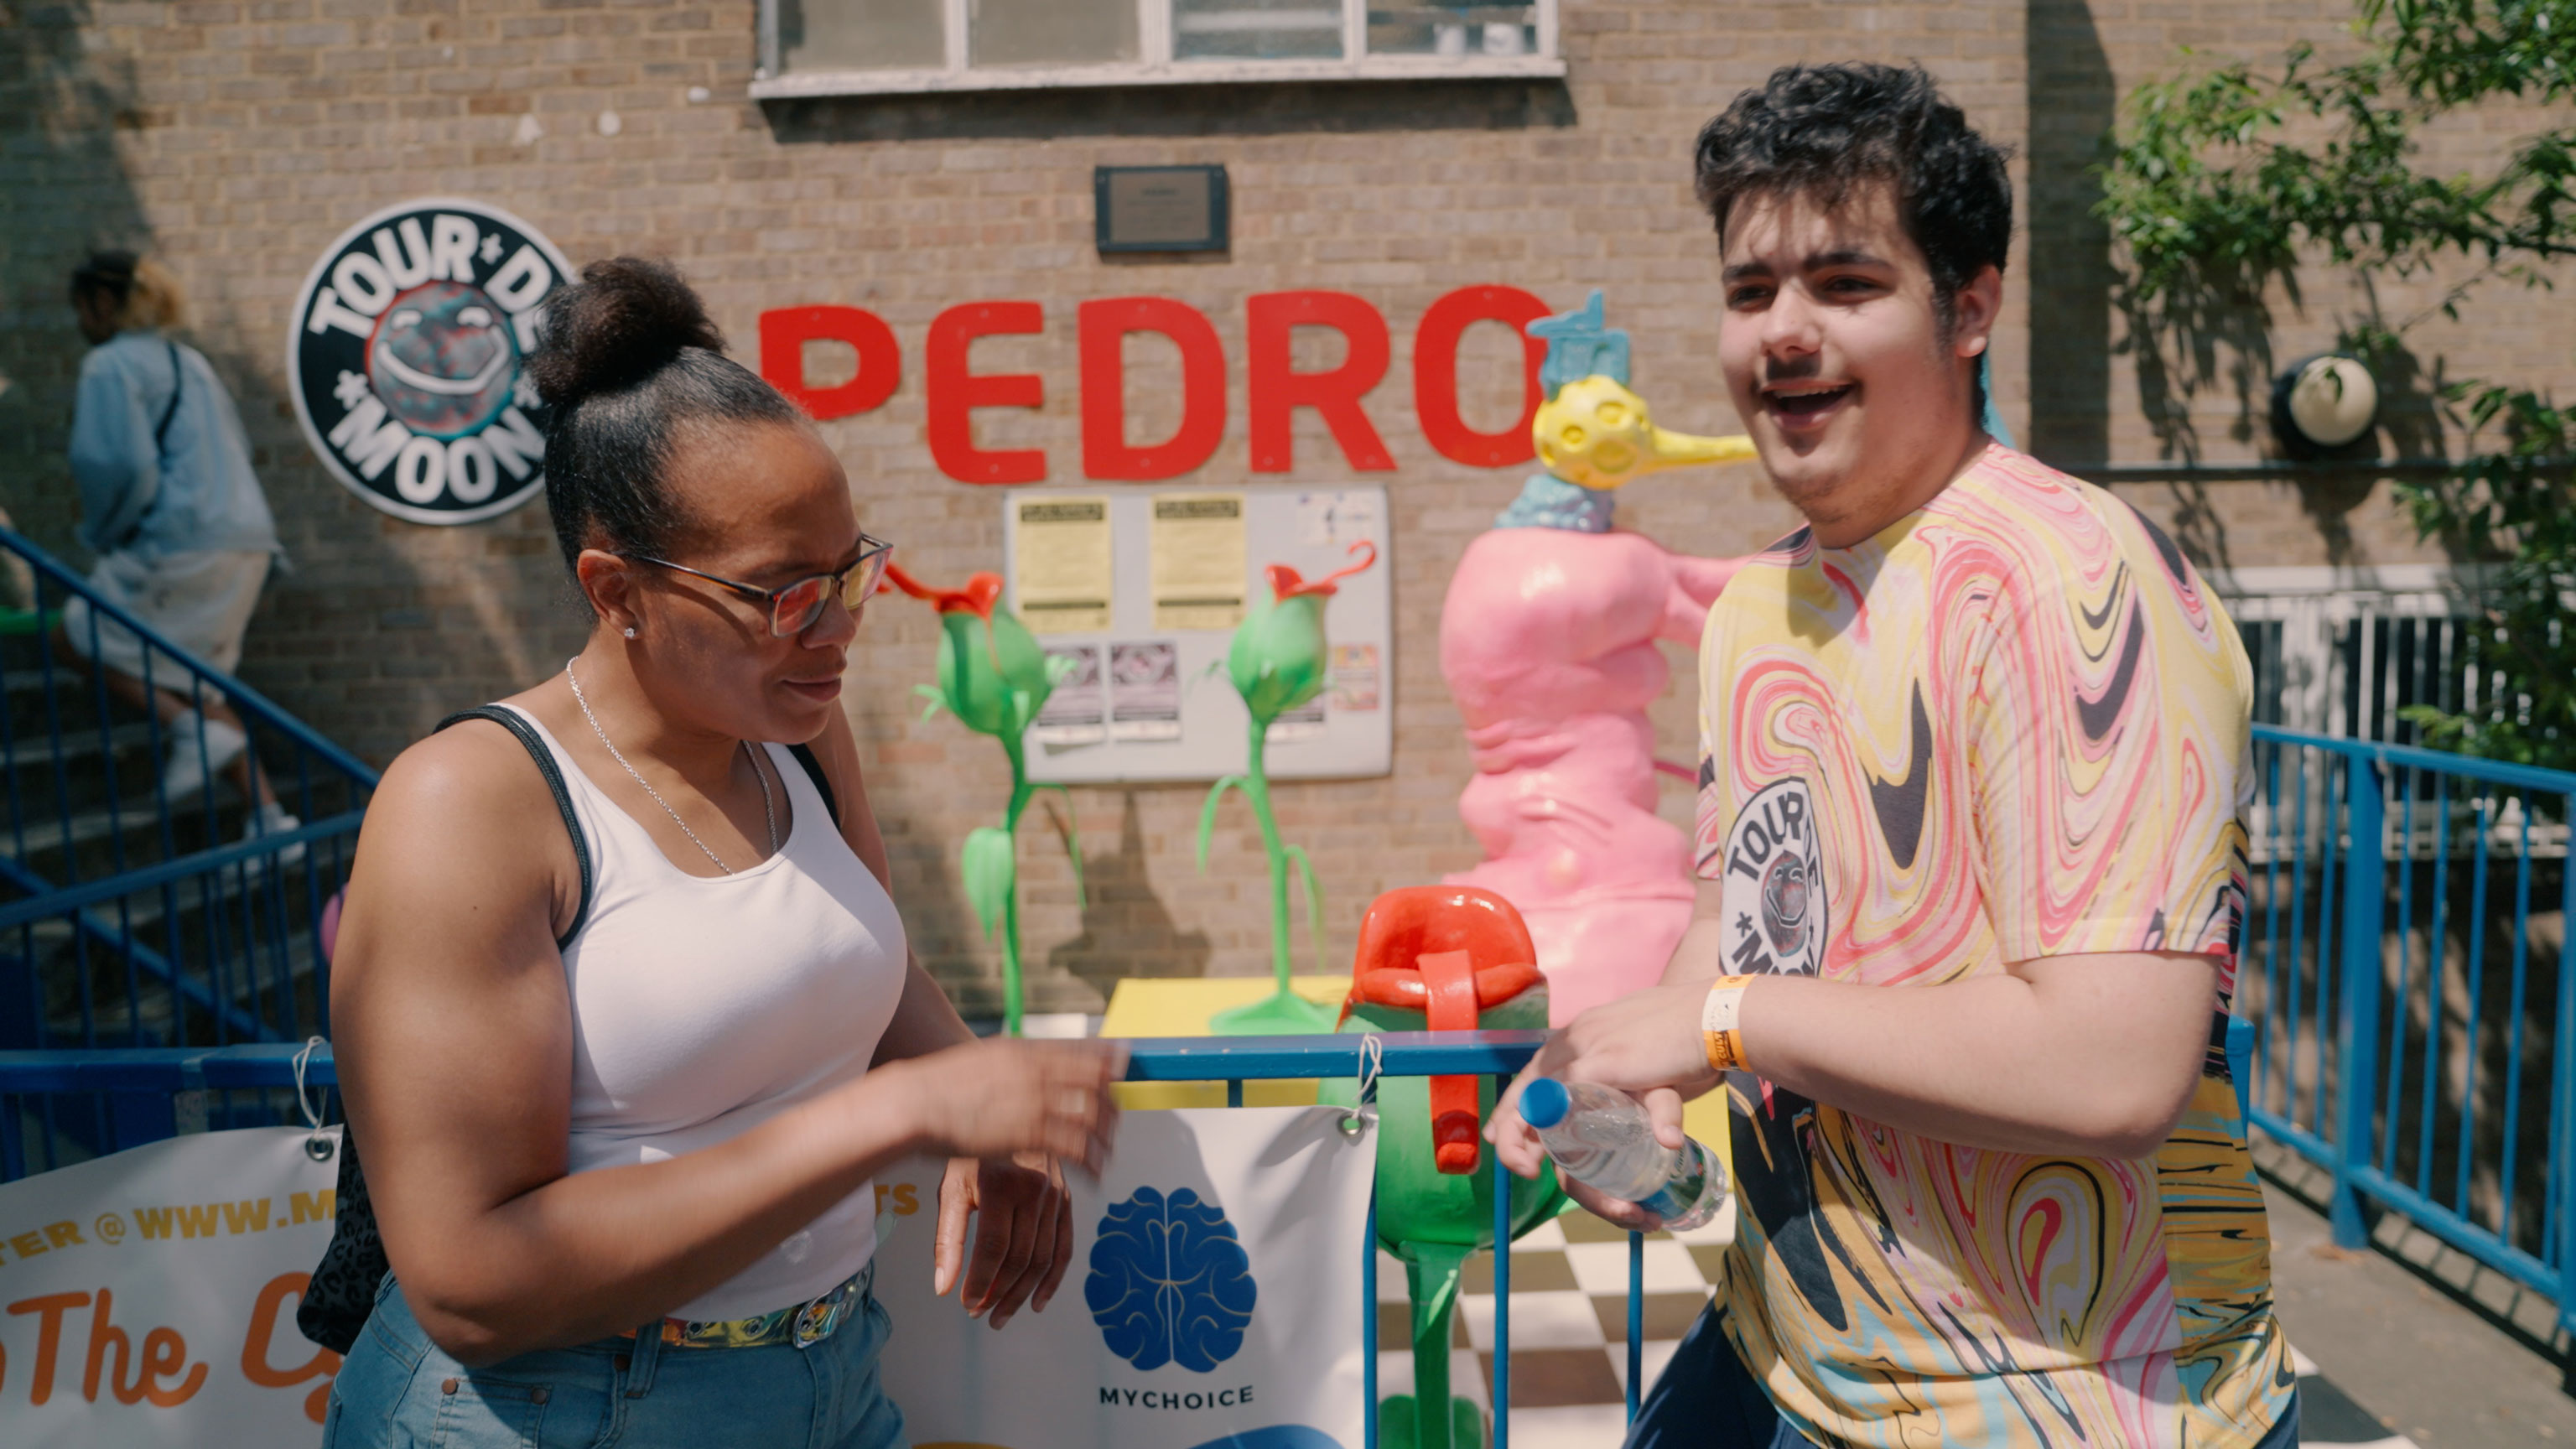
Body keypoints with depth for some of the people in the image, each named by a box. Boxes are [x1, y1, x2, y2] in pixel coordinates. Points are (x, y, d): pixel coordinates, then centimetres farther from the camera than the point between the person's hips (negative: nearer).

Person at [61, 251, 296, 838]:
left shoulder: (111, 365, -7)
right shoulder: (191, 361, 19)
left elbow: (124, 465, -18)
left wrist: (102, 535, 0)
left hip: (181, 545, -8)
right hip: (247, 541, 8)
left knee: (77, 641, 12)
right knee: (192, 678, 17)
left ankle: (191, 727, -11)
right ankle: (269, 815, 8)